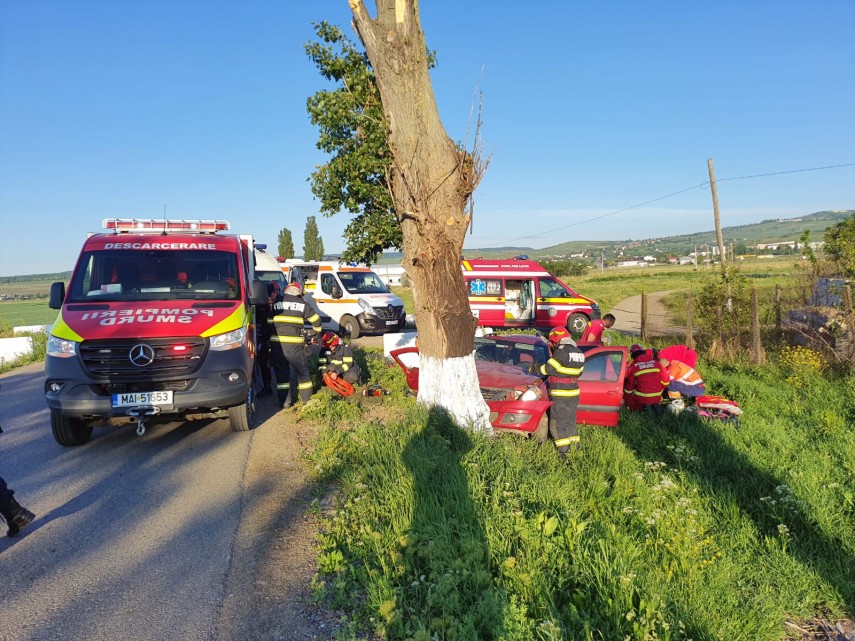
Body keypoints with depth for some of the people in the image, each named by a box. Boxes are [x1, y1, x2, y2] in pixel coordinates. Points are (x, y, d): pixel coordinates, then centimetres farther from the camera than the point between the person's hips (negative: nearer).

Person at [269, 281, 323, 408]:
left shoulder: (275, 303, 9)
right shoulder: (302, 304, 6)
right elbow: (316, 320, 13)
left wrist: (268, 340, 22)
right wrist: (317, 331, 33)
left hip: (276, 343, 1)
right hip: (294, 344, -1)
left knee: (281, 372, 12)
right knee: (302, 370, 15)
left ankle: (285, 402, 13)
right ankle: (307, 399, 23)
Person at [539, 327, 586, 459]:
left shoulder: (561, 352, -17)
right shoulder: (579, 353, 9)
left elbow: (547, 369, -13)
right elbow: (579, 372, 15)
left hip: (560, 395, -8)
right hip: (574, 393, 8)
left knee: (558, 423, 0)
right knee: (570, 421, 20)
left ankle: (563, 451, -1)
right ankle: (575, 447, 26)